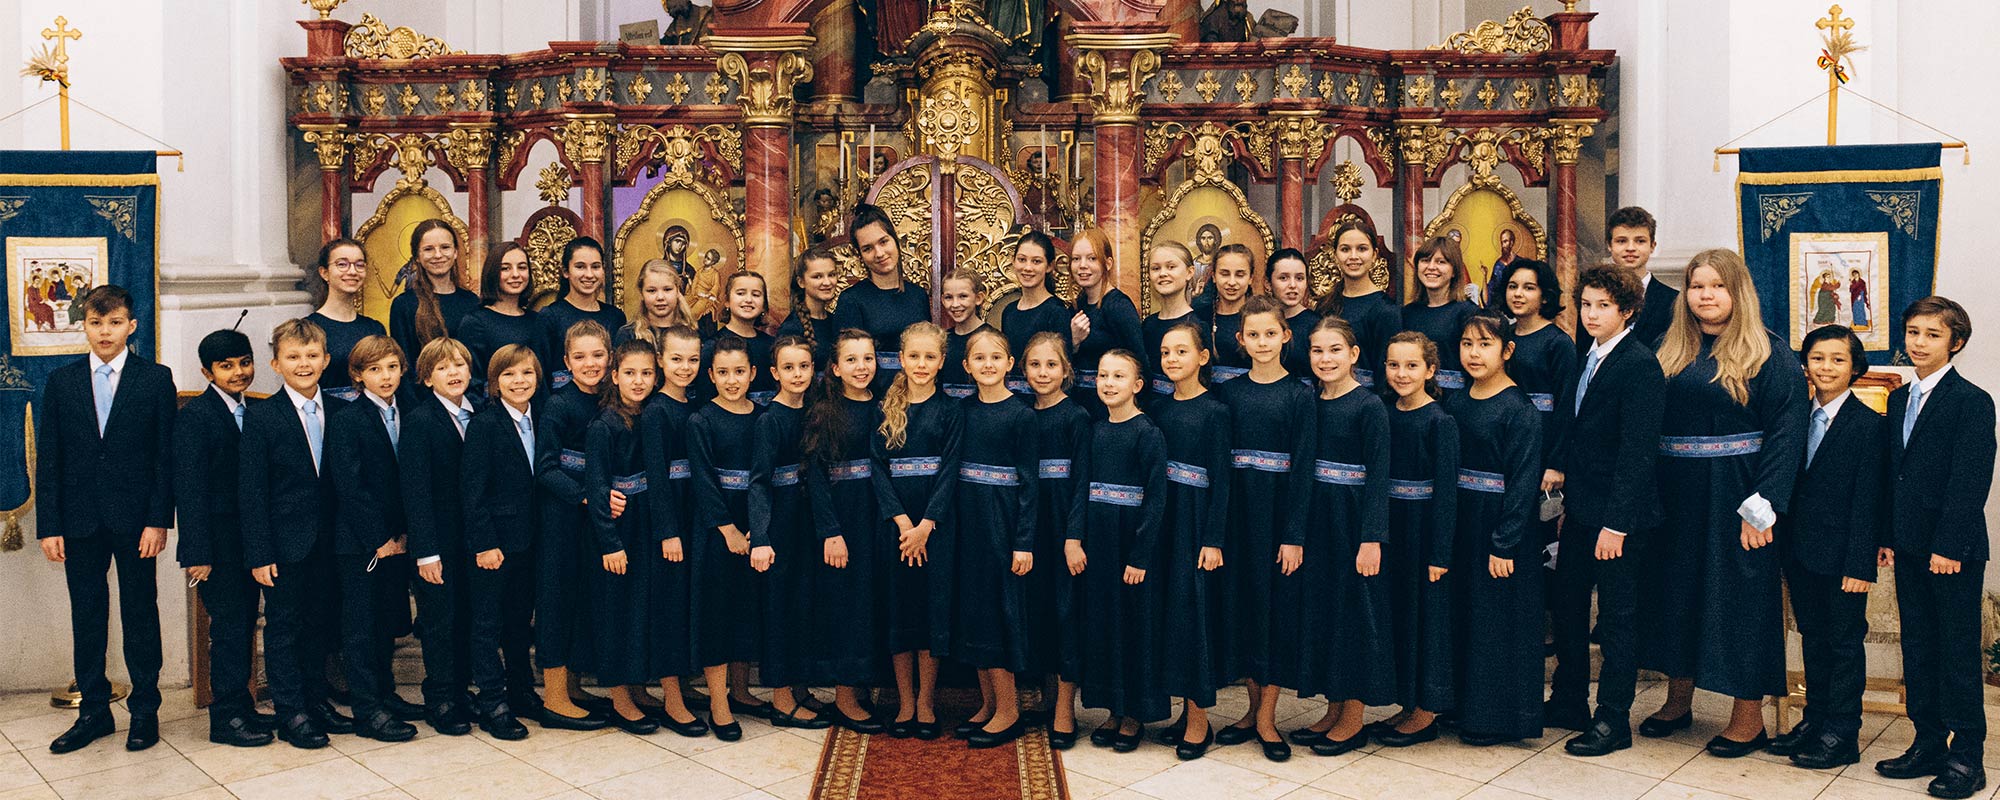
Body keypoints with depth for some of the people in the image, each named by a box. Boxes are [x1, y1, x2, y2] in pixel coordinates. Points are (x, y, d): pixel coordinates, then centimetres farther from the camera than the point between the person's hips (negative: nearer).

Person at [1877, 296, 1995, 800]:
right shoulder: (1899, 400, 12)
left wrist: (1950, 546, -19)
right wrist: (1889, 537, 8)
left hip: (1954, 550, -7)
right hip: (1910, 548, 7)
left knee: (1958, 653, 0)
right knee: (1918, 649, 12)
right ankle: (1928, 745, 22)